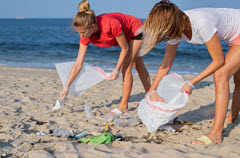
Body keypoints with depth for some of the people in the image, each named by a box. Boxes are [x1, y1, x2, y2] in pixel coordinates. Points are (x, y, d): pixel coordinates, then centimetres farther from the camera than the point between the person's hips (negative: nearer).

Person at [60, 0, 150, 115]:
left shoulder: (111, 24, -45)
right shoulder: (86, 35, -26)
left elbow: (125, 48, -29)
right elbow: (78, 64, -23)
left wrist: (116, 70, -26)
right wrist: (66, 87, -26)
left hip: (136, 30, -6)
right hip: (125, 35, 7)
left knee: (126, 68, -14)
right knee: (138, 66, 21)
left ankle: (123, 105, -4)